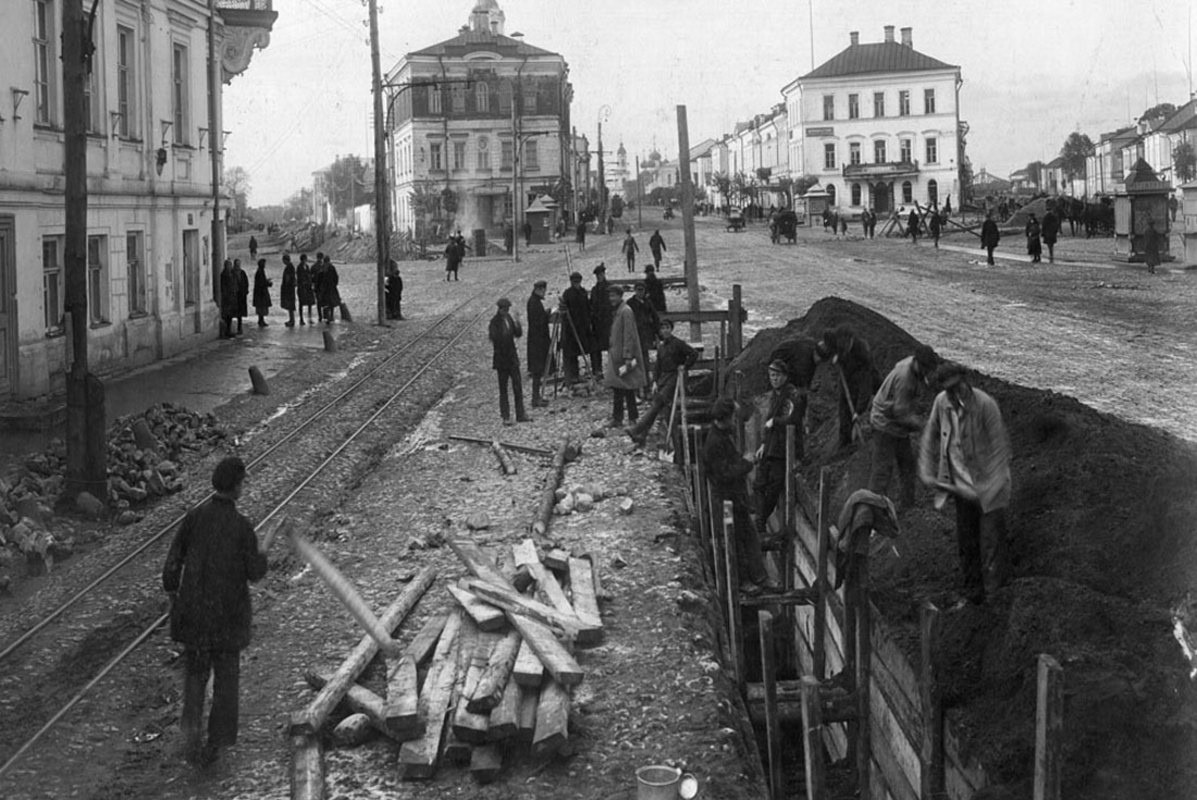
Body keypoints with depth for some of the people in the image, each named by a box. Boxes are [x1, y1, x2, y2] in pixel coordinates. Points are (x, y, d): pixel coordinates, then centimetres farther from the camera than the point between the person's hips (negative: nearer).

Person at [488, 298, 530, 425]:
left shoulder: (509, 318, 7)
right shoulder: (495, 321, -11)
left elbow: (518, 334, 9)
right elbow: (493, 338, -21)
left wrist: (517, 325, -10)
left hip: (512, 357, 6)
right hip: (501, 358, -6)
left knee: (518, 387, 7)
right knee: (503, 388, 1)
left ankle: (520, 415, 13)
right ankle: (505, 417, 6)